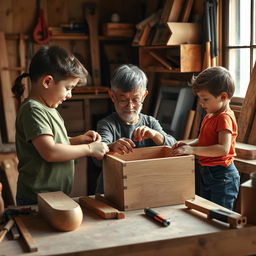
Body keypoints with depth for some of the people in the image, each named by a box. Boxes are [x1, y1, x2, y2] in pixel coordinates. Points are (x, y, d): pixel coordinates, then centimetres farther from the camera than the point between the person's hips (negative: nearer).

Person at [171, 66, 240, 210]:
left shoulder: (225, 118, -20)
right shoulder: (210, 116, 12)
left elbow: (223, 149, -30)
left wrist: (192, 150, -31)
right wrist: (188, 145, -3)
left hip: (222, 176, -10)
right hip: (207, 173, 10)